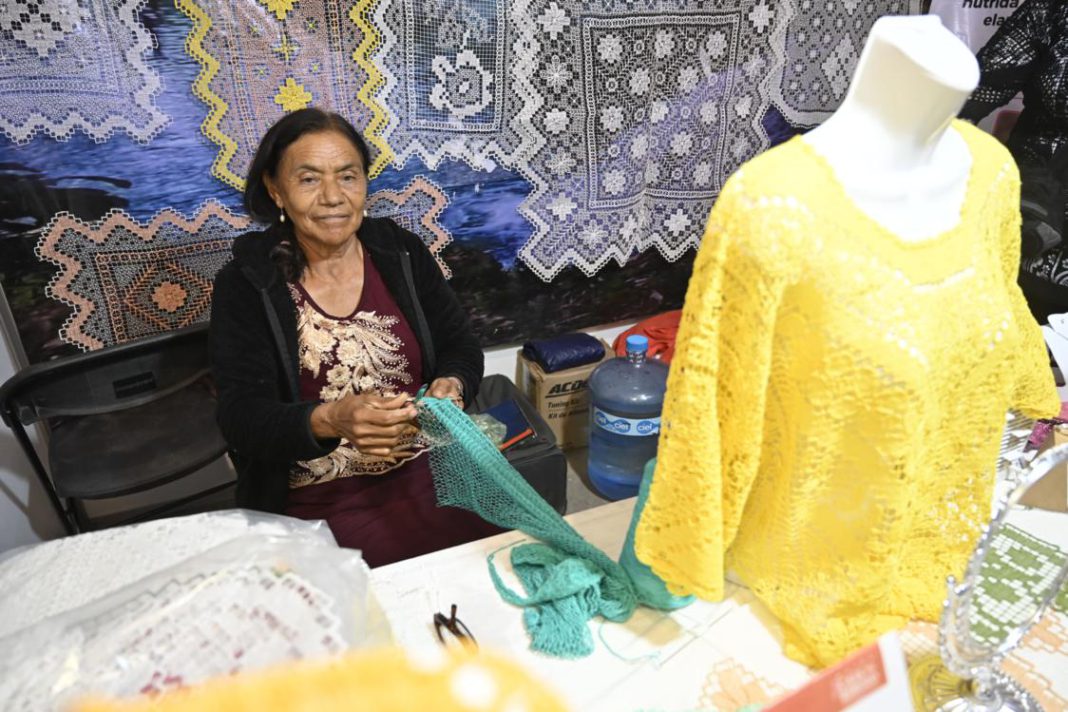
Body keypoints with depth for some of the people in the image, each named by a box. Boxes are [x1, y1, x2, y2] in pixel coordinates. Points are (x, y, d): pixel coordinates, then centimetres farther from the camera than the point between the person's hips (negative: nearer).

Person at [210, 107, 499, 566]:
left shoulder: (402, 251, 4)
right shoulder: (245, 284, -3)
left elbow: (461, 346, 8)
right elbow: (241, 416, -9)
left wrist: (452, 386, -16)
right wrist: (331, 420, -30)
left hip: (429, 476, 3)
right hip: (317, 505, -2)